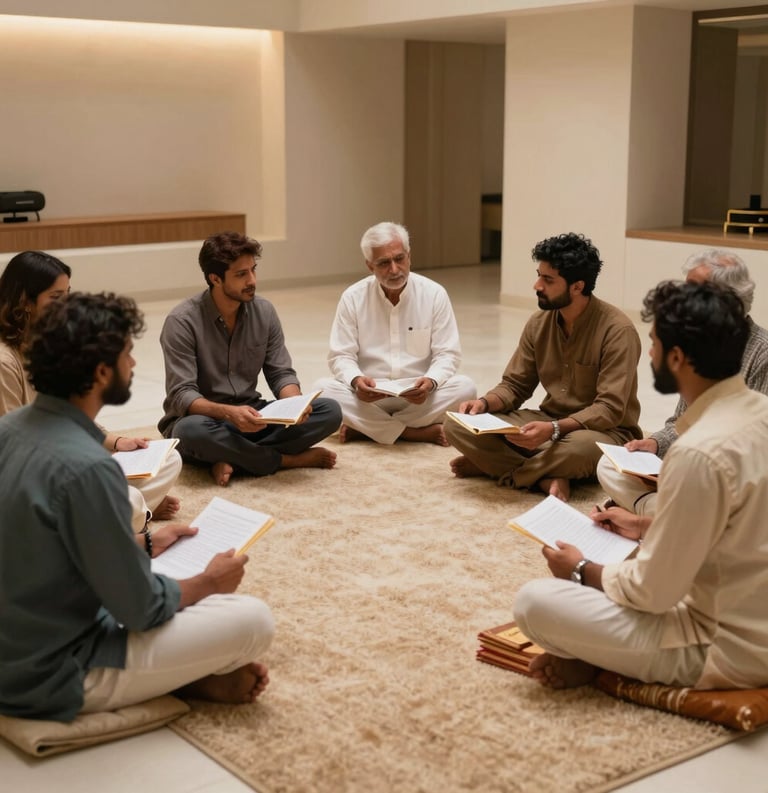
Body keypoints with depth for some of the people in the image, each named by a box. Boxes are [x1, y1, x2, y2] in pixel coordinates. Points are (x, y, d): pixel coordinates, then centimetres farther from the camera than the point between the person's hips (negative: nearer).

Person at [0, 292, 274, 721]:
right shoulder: (85, 466, -29)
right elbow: (141, 609, -20)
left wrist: (144, 548, 15)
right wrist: (209, 582, -2)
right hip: (57, 675, -9)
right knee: (253, 620, -9)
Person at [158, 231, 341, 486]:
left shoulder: (264, 311, -1)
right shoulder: (182, 321, -15)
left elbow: (281, 374, 1)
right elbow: (182, 395, -21)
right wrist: (228, 412, -39)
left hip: (250, 417, 4)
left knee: (329, 411, -16)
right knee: (193, 430, -41)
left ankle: (234, 459, -23)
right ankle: (289, 460, -20)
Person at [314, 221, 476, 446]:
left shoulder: (434, 294, -2)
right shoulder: (353, 297, -1)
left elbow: (447, 353, -3)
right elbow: (341, 356, -1)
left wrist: (430, 381, -25)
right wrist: (356, 380, -25)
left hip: (419, 394, 0)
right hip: (369, 394, 0)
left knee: (465, 388, -28)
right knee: (323, 389, -28)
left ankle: (365, 428, -21)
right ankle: (419, 433, -26)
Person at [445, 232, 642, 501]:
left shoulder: (617, 330, -19)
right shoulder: (538, 323, 0)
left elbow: (610, 410, -23)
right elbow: (514, 386, 6)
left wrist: (555, 429, -38)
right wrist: (484, 403, -16)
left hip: (602, 432, -5)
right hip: (550, 423, 6)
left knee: (581, 446, -43)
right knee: (458, 426, -13)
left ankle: (494, 467, -18)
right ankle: (547, 477, -23)